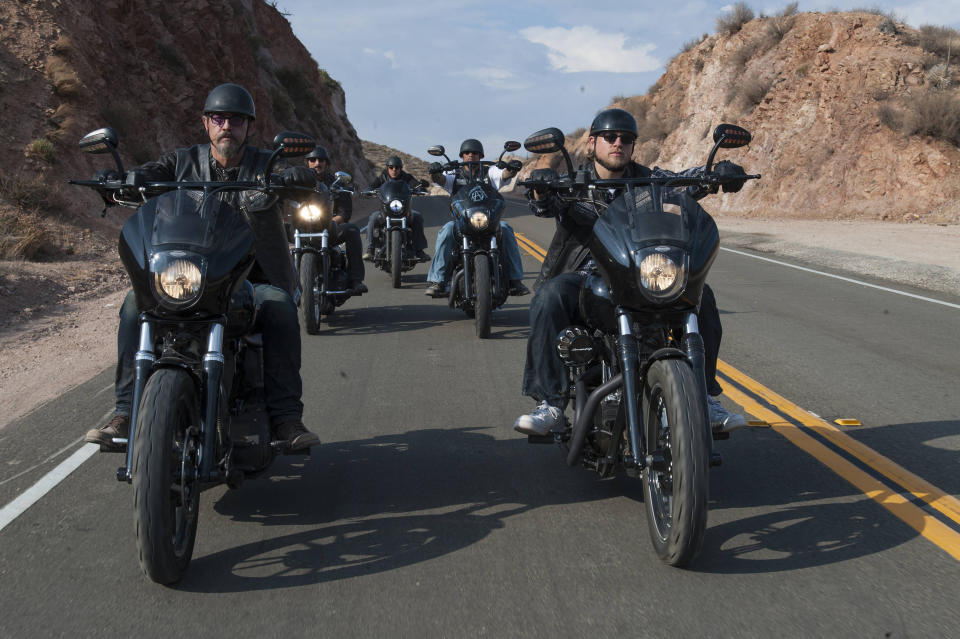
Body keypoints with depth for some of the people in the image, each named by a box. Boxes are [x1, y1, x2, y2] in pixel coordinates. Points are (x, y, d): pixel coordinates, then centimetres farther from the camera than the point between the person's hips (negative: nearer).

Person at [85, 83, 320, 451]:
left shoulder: (265, 165, 6)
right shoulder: (184, 161, 12)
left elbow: (307, 177, -13)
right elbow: (144, 176, -2)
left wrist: (280, 181, -37)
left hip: (254, 279, -2)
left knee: (278, 306, -33)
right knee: (135, 303, -22)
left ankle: (285, 416, -30)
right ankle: (126, 413, -20)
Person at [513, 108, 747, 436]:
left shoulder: (646, 179, 15)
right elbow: (547, 205, -13)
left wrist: (719, 172, -24)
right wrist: (541, 192, -38)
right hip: (585, 275, -2)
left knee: (700, 295, -19)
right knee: (550, 296, -34)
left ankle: (705, 397, -9)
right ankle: (549, 403, -31)